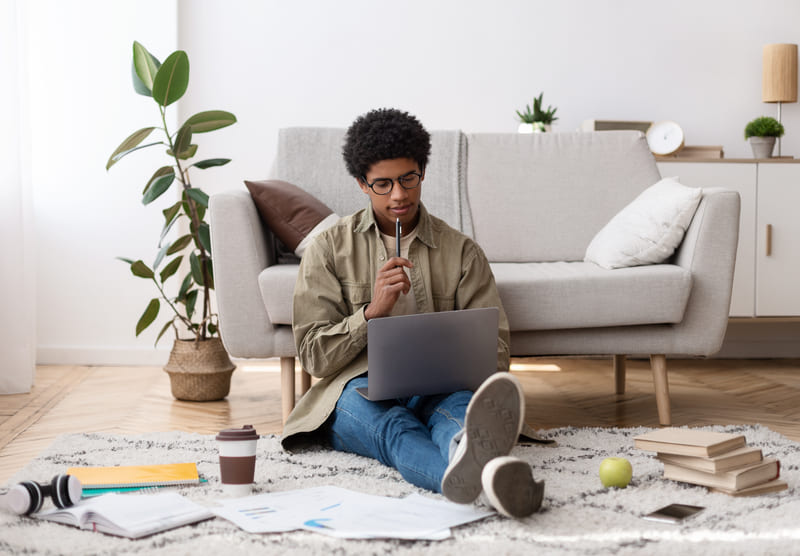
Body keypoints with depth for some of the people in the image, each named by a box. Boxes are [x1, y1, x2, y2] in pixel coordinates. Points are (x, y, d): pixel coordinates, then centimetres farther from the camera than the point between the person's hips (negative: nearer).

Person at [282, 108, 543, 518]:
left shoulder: (462, 252, 13)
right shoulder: (329, 249, 10)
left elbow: (494, 346, 9)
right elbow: (313, 356, 4)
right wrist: (372, 311, -14)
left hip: (437, 390, 1)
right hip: (359, 391, -1)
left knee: (459, 404, -37)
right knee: (393, 424, -39)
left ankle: (468, 458, -76)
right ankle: (477, 472, -74)